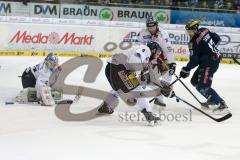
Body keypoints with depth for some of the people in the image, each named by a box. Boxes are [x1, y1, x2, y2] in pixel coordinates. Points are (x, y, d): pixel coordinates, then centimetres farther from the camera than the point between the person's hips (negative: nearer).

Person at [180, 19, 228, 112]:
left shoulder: (194, 42, -19)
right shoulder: (204, 31, 4)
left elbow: (194, 60, -18)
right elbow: (217, 38, 16)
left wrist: (186, 70, -10)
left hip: (210, 63, -10)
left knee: (202, 85, -15)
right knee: (195, 81, 16)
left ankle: (220, 103, -15)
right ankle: (212, 100, 23)